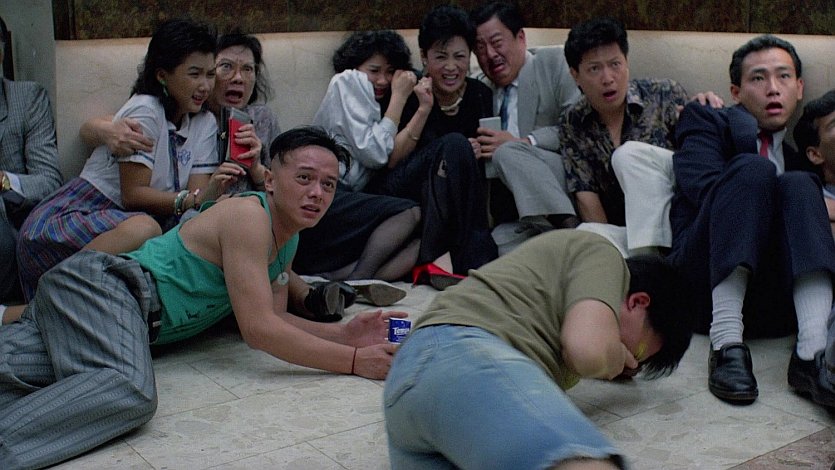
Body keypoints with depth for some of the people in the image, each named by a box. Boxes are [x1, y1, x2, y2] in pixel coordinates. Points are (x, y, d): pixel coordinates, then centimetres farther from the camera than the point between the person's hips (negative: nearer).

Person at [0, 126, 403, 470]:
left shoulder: (288, 238, 15)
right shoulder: (248, 214, -15)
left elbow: (274, 319, 14)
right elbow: (258, 330, -20)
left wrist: (343, 333, 1)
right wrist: (354, 360, -19)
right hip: (97, 285, -10)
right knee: (129, 390, -36)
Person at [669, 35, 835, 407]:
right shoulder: (706, 120, 15)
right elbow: (702, 187, -5)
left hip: (779, 299, 3)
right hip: (706, 285, -3)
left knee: (798, 184, -18)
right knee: (751, 168, -21)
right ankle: (727, 345, -35)